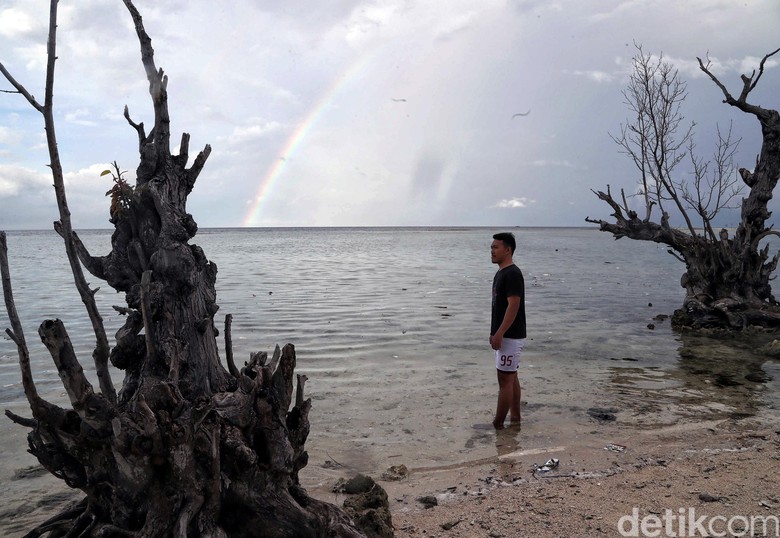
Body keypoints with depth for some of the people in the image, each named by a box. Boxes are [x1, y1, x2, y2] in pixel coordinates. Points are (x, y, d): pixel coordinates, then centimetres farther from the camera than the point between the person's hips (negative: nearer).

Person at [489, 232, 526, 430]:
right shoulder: (500, 273, 13)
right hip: (506, 336, 10)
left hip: (510, 337, -10)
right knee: (511, 377, 16)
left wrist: (499, 335, -23)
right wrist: (495, 334, 18)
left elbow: (513, 306, -23)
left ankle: (497, 424, 0)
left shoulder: (512, 274, -18)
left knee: (505, 379, -5)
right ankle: (515, 416, 26)